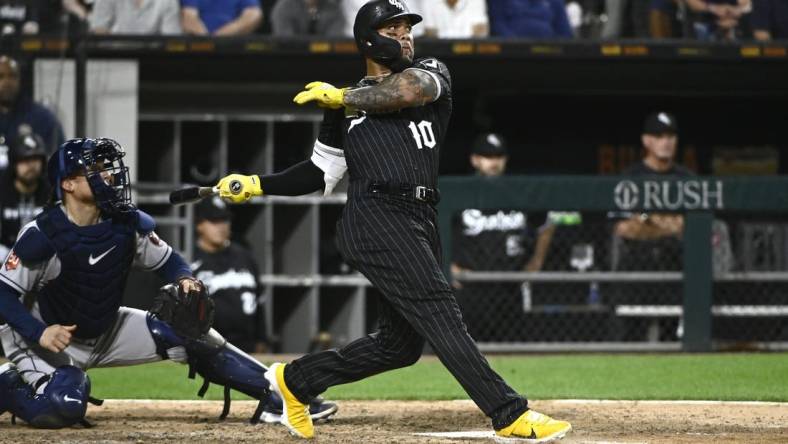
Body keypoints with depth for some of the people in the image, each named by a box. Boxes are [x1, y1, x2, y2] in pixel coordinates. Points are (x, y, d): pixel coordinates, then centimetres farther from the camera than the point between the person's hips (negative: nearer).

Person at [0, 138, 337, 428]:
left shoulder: (128, 224, -11)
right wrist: (39, 333, -36)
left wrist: (184, 279, -19)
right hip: (55, 337, -5)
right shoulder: (42, 236, -26)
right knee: (63, 409, -31)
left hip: (107, 331, 5)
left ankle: (276, 397, -3)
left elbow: (167, 261, 4)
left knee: (191, 333, -8)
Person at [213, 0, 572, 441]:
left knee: (401, 344, 7)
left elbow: (409, 90, -9)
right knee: (440, 310, -18)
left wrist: (343, 97, 0)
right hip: (376, 218, -4)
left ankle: (294, 379, 27)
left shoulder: (432, 72, 16)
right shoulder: (341, 102, 16)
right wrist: (257, 184, 14)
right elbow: (323, 173, 23)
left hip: (421, 223, 4)